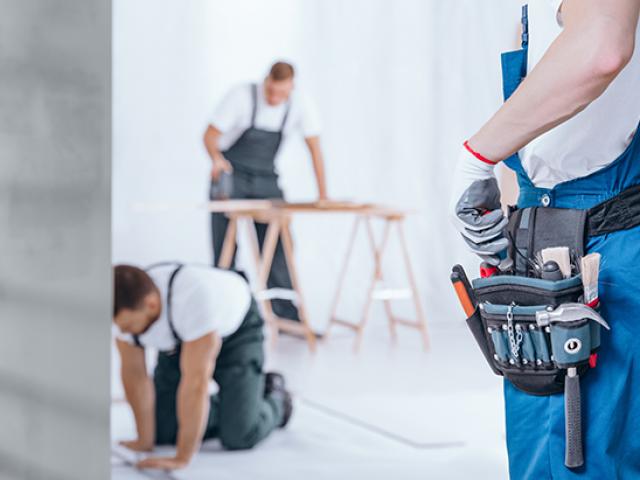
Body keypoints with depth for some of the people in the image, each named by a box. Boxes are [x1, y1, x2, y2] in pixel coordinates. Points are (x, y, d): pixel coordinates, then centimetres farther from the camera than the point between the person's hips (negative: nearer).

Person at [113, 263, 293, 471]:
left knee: (239, 436, -17)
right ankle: (224, 407, 21)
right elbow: (134, 372, -16)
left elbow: (195, 381, -43)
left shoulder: (193, 298, -45)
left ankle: (275, 398, 15)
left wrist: (182, 458, -41)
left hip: (235, 330, -5)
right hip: (180, 340, 5)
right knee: (162, 432, -5)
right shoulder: (123, 308, -28)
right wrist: (144, 441, -12)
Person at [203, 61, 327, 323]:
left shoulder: (300, 105, -12)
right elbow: (210, 134, -19)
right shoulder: (242, 96, -20)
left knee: (278, 246, -4)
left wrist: (323, 195, -12)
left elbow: (314, 148, -7)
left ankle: (286, 315, 1)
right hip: (230, 176, -3)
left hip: (266, 179, 3)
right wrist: (217, 159, -40)